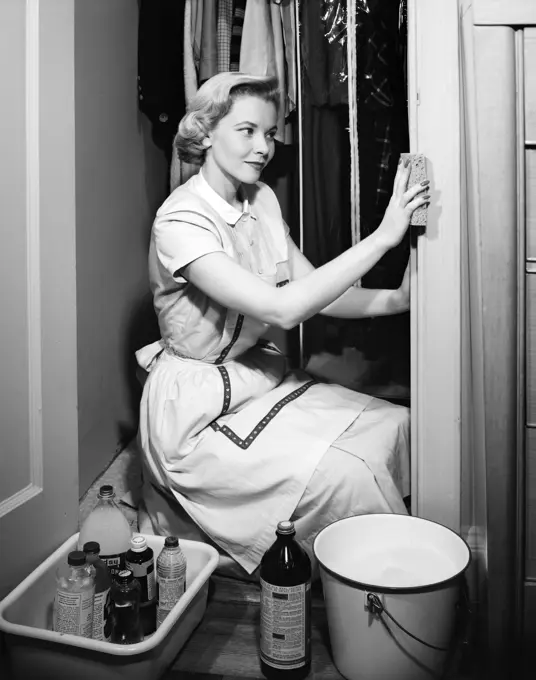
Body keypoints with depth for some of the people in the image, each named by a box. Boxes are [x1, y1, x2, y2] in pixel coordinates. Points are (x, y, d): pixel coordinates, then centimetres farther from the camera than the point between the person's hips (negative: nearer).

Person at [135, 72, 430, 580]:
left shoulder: (262, 200, 4)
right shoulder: (180, 221, -22)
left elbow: (316, 292, 1)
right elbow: (281, 308, -32)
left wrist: (398, 298, -16)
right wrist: (383, 235, -31)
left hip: (261, 376, 8)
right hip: (199, 410, -8)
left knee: (393, 424, -4)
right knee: (343, 473, -22)